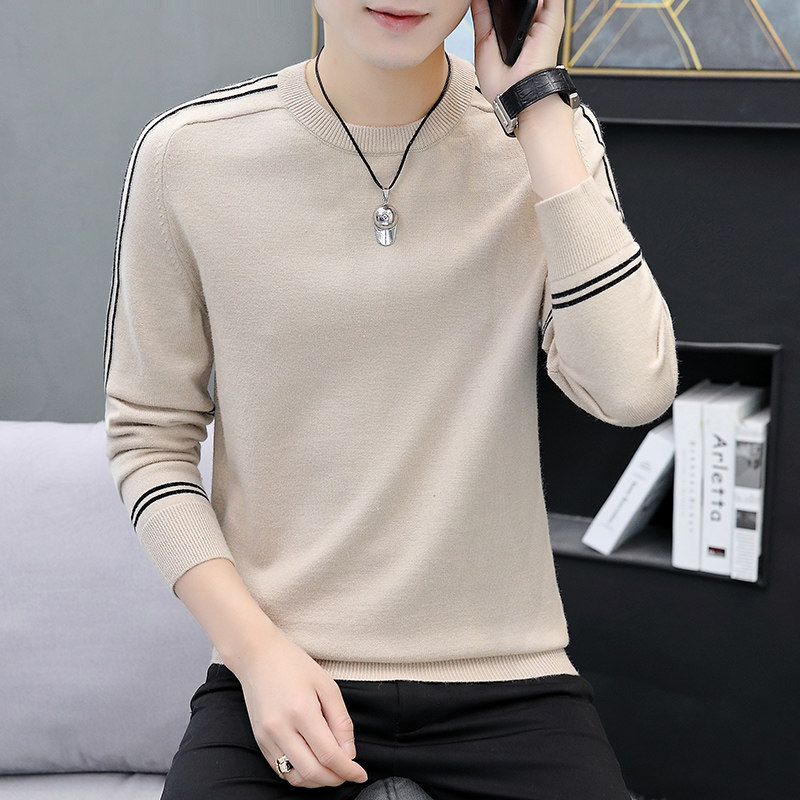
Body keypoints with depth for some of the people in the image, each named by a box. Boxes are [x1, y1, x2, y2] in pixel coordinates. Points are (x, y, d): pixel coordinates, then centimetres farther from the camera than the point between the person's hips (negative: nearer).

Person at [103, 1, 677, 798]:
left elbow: (632, 391, -17)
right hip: (279, 669, -1)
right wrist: (256, 648, -9)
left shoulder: (548, 135, -3)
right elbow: (148, 435, 2)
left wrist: (538, 104, -15)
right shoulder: (186, 154, -5)